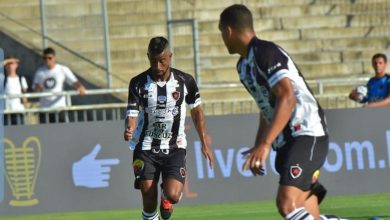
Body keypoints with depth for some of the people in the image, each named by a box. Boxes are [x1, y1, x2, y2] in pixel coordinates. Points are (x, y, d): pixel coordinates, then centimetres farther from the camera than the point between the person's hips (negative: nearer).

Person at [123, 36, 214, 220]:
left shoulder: (185, 81, -5)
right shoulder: (138, 83, -8)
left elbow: (196, 111, 10)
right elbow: (132, 114, -9)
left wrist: (204, 144, 11)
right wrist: (129, 130, -33)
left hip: (175, 148, 0)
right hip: (146, 148, 0)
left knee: (172, 195, -17)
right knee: (149, 200, -8)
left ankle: (166, 197, 21)